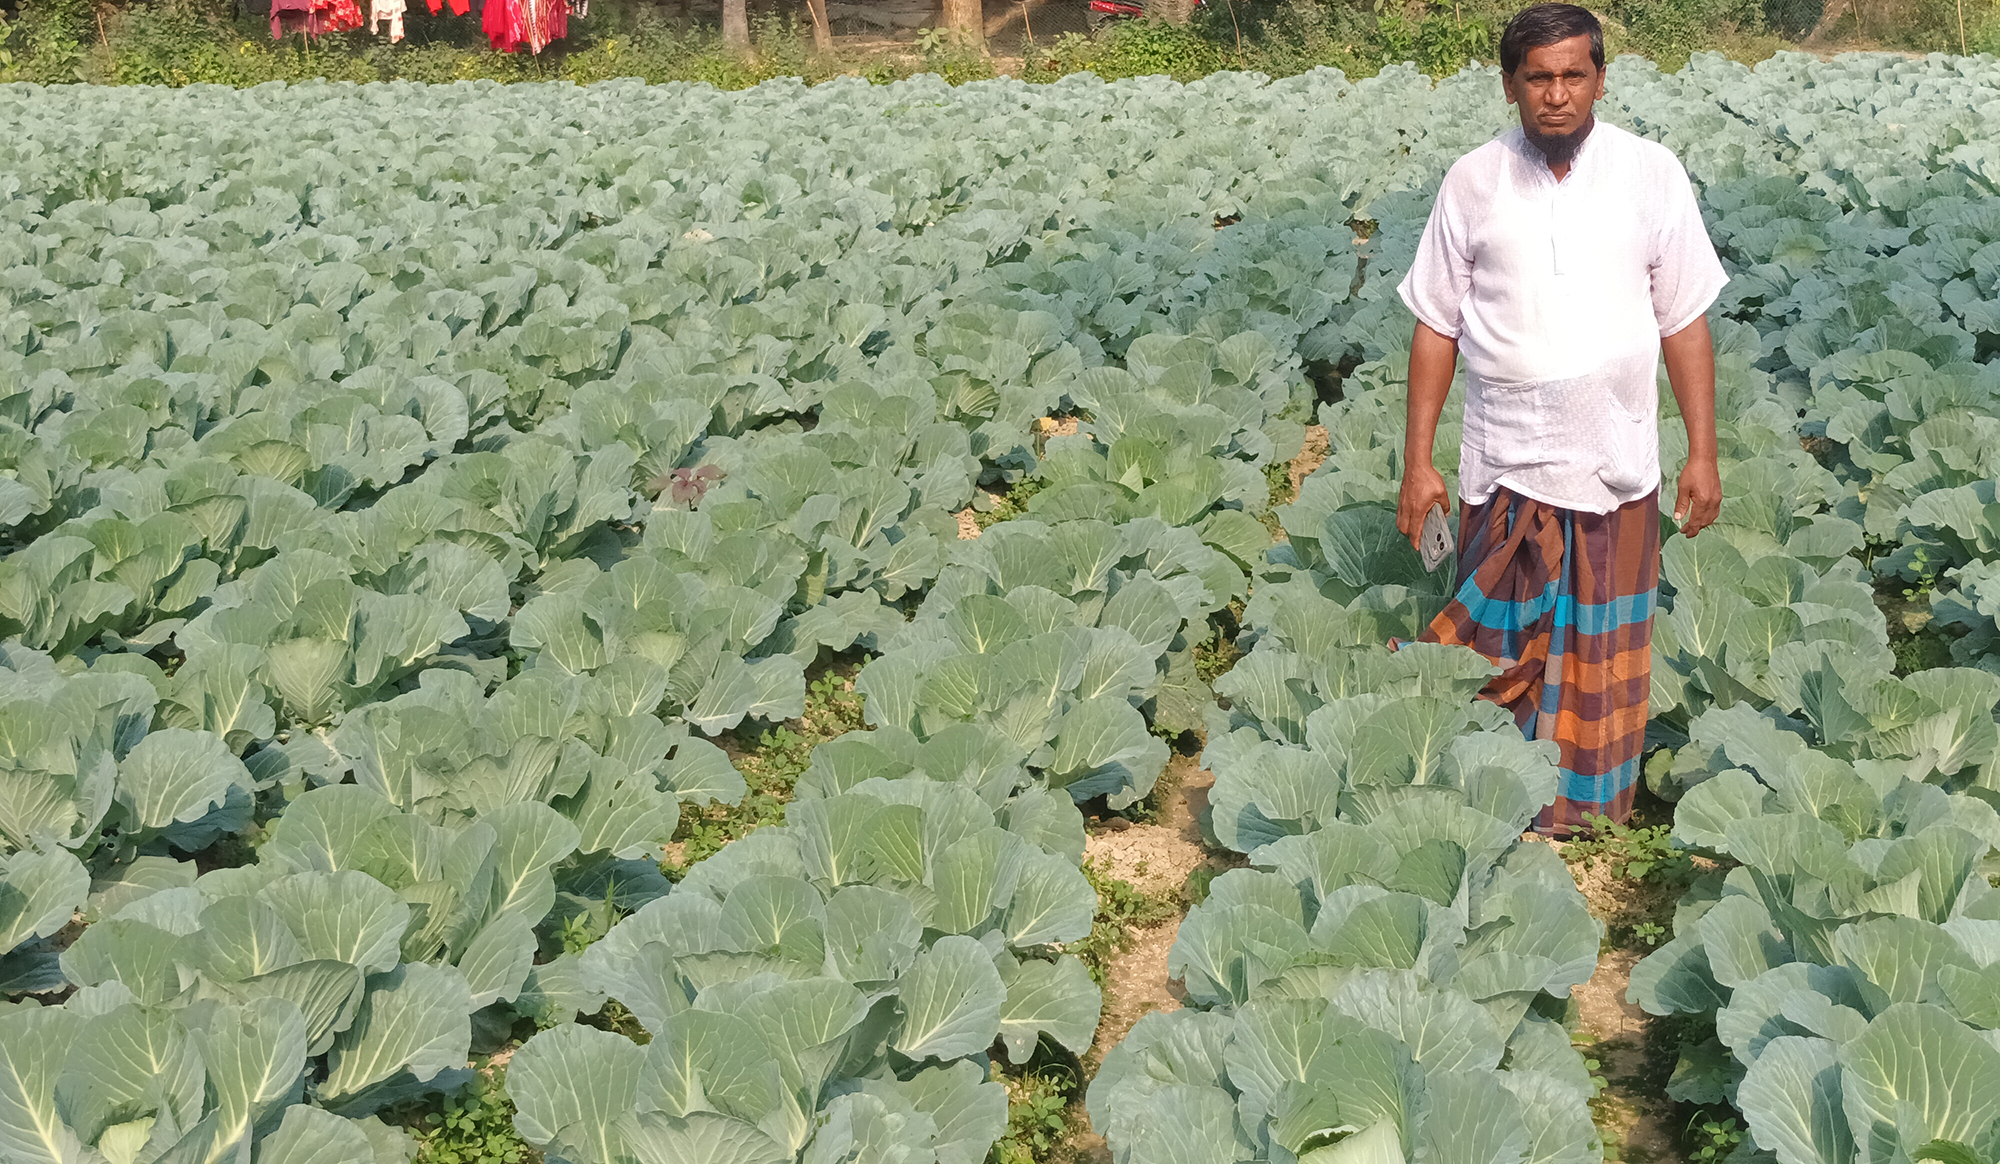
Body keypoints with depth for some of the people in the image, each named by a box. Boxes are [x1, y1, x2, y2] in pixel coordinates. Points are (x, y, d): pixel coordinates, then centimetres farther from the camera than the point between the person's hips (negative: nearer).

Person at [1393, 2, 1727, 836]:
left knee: (1603, 648, 11)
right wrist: (1417, 462, -1)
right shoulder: (1472, 183, -2)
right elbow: (1437, 327, 2)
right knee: (1502, 643, 8)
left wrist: (1703, 452, 0)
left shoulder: (1651, 173, -2)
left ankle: (1587, 800, 28)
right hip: (1505, 463, 0)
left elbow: (1684, 322, 2)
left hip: (1617, 463, 1)